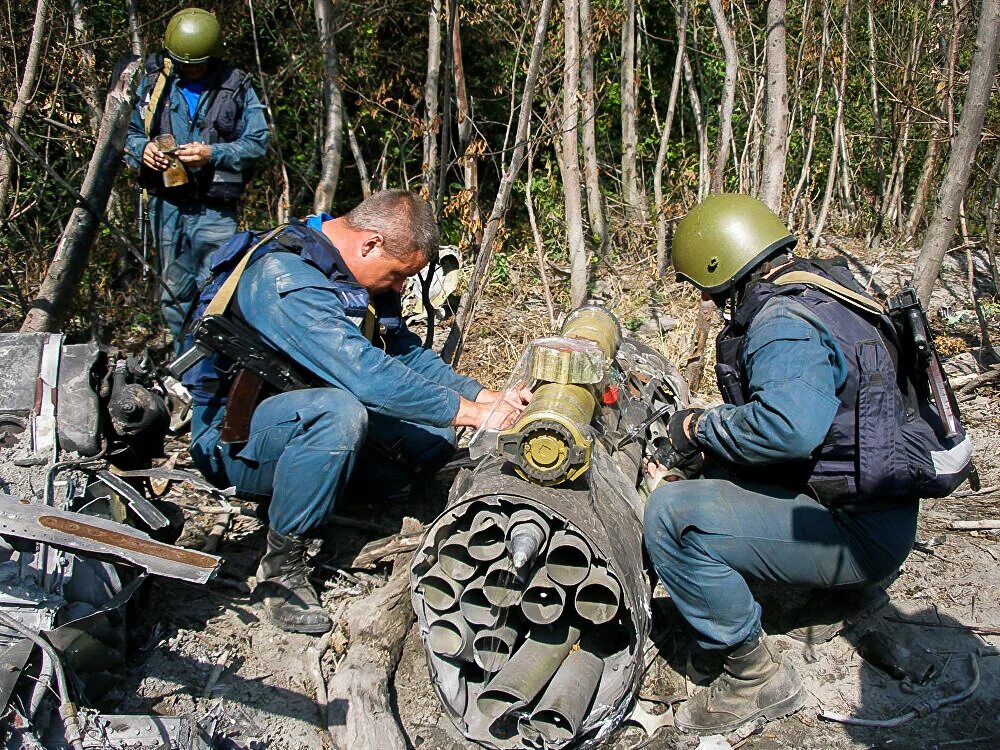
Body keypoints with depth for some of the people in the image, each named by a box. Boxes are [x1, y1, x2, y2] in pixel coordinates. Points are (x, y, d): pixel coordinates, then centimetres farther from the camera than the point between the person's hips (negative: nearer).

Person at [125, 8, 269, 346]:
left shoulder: (237, 88, 2)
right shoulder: (154, 82, 9)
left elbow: (257, 143, -3)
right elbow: (129, 131, 16)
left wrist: (213, 153, -18)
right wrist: (143, 149, -7)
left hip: (214, 207, -3)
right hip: (166, 203, 3)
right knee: (174, 290, 10)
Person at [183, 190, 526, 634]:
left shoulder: (354, 276, 3)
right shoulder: (285, 278, -27)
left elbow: (406, 351, 5)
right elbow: (366, 374, -36)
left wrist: (483, 396, -8)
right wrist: (470, 412, -31)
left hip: (307, 420, 8)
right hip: (233, 436, -8)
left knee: (434, 437, -6)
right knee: (339, 411, -39)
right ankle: (281, 566, -22)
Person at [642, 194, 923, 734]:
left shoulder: (784, 323, -21)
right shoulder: (821, 291, 10)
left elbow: (788, 425, -40)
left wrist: (700, 427, -20)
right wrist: (687, 453, 14)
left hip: (858, 533, -10)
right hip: (872, 503, 10)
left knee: (672, 513, -21)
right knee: (715, 474, 24)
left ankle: (754, 675, -8)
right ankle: (845, 590, 24)